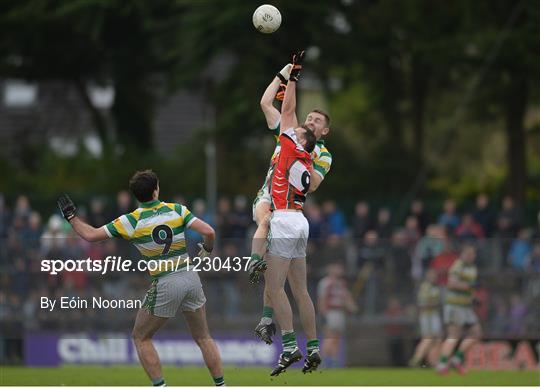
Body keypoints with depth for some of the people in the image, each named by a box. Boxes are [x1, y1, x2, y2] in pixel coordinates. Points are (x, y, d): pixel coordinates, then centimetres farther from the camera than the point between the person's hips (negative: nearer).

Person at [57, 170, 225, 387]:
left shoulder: (131, 221, -7)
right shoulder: (177, 210, 0)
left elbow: (90, 235, -5)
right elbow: (209, 232, -8)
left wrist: (71, 216, 12)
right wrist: (207, 250, 14)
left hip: (165, 285, -3)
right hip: (191, 277, 3)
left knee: (141, 337, 15)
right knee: (203, 338, 18)